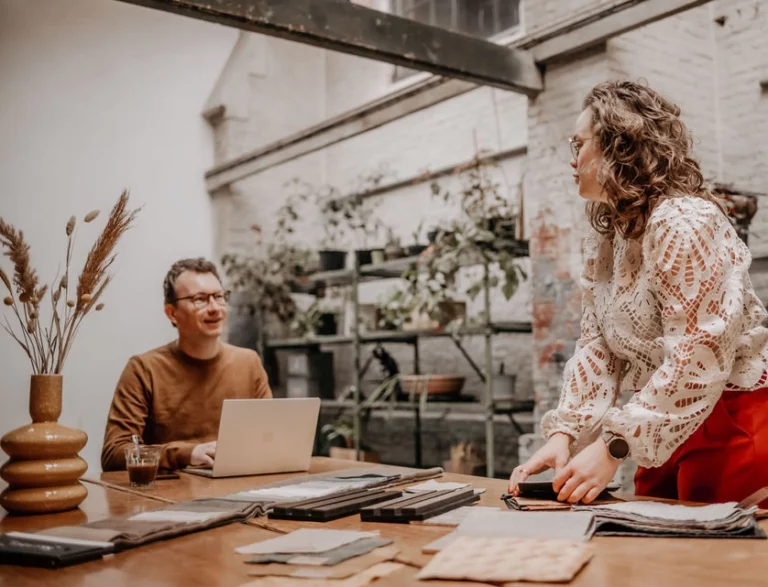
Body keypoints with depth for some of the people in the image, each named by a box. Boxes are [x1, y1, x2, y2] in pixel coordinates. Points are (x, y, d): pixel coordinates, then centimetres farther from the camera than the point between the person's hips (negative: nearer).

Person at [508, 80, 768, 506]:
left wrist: (613, 447, -25)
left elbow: (698, 359, -25)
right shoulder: (604, 238, 8)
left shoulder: (683, 221, -19)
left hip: (733, 422, -7)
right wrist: (563, 433, -10)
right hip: (667, 431, 8)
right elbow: (597, 347, 3)